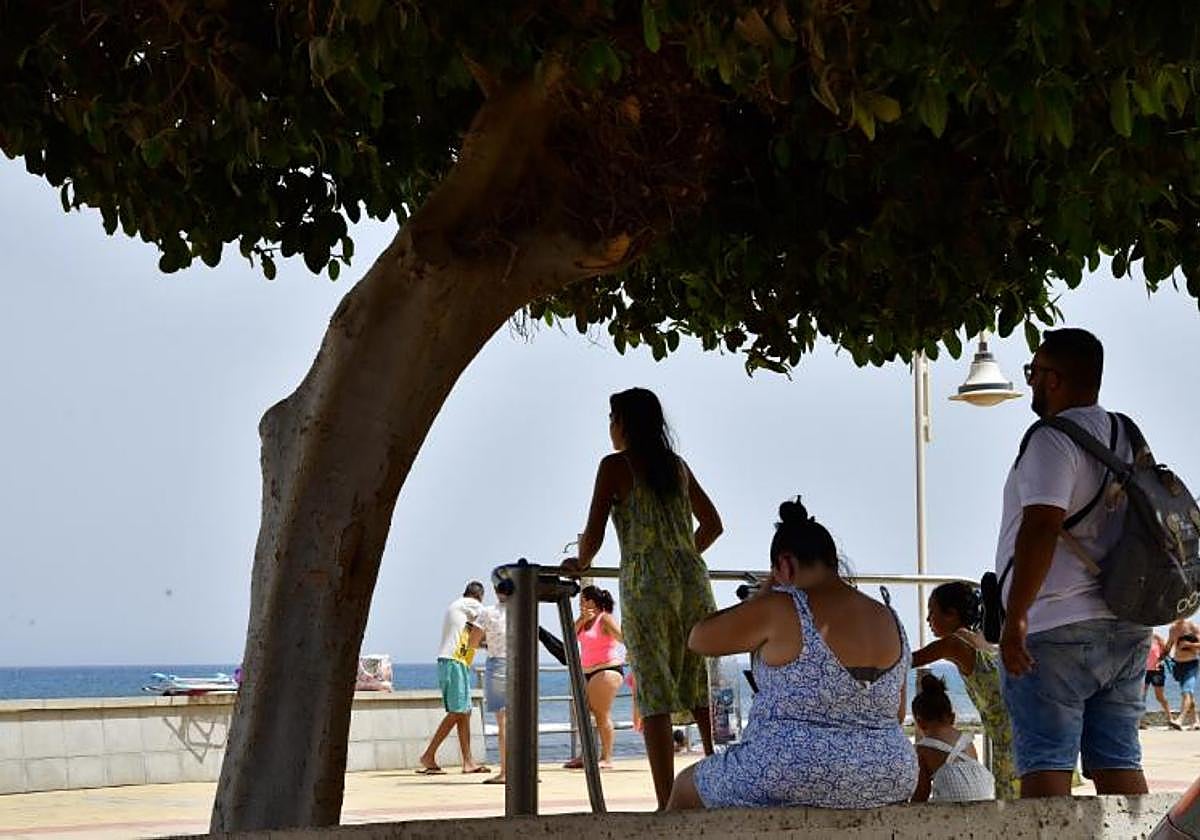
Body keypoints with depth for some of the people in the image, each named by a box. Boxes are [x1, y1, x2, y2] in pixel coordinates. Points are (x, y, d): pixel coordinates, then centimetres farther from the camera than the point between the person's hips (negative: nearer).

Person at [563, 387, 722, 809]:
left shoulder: (615, 466, 1)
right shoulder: (678, 465, 17)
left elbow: (593, 534, -6)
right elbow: (712, 524, 24)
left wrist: (580, 562, 13)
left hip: (646, 586, -5)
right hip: (693, 581, 5)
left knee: (655, 699, -5)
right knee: (700, 692, 14)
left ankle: (666, 804, -10)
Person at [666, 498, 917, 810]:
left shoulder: (779, 610, -13)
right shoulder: (889, 621, 6)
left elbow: (699, 639, 0)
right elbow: (897, 714, 15)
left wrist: (762, 593, 10)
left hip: (788, 781, -7)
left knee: (686, 787, 23)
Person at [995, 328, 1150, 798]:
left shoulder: (1053, 441, -11)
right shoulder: (1127, 439, 16)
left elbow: (1040, 529, -22)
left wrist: (1015, 618, -23)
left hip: (1056, 630, -8)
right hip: (1127, 629, 8)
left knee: (1044, 762, -6)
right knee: (1118, 762, 8)